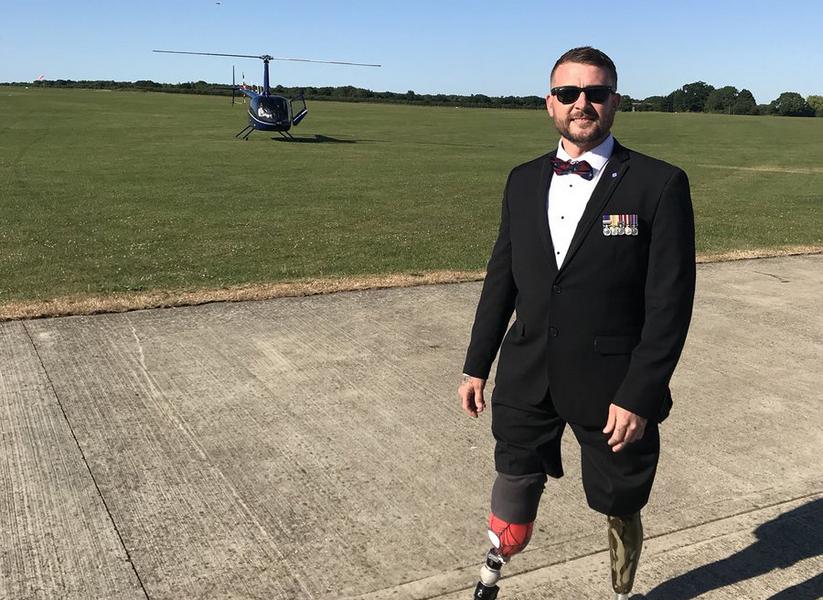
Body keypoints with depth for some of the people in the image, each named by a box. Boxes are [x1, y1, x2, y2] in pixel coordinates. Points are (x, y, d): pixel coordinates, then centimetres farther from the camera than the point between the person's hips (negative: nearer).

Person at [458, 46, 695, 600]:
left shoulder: (660, 184, -10)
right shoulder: (524, 181, 5)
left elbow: (671, 302, -12)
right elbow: (501, 278, 9)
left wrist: (639, 395, -16)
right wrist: (477, 365, 10)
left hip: (613, 386, -3)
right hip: (527, 378, 3)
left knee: (620, 509, 16)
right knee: (514, 486, 19)